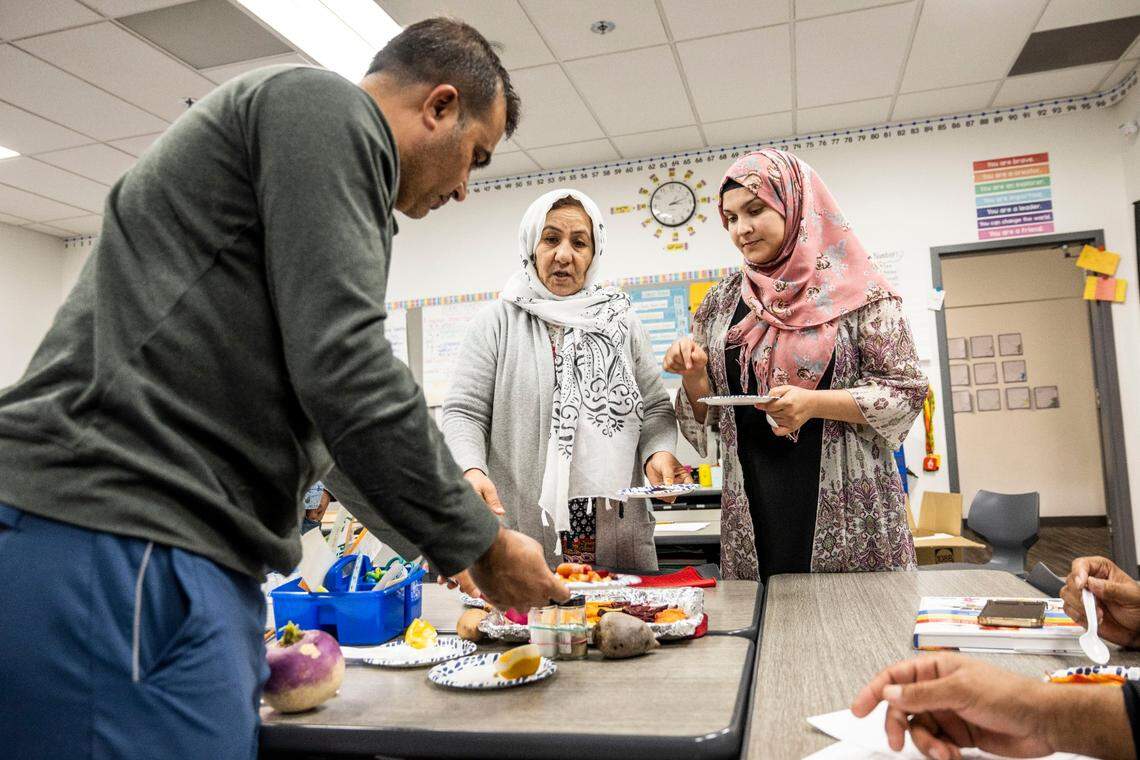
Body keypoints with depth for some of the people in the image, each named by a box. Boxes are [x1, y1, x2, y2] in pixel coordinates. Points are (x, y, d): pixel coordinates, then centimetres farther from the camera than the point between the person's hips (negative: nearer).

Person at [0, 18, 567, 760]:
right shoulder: (323, 104, -6)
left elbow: (313, 394, 26)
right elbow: (345, 371, -18)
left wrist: (459, 531, 26)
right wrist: (481, 545, -6)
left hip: (181, 554, 10)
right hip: (118, 549, -10)